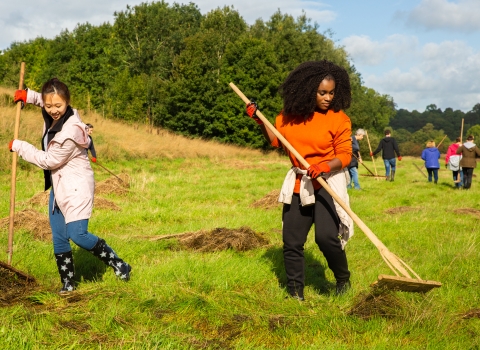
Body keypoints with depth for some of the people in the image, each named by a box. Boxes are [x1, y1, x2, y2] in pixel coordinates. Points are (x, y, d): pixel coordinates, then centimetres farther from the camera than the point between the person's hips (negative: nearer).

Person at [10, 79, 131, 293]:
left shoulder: (70, 132, -28)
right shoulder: (52, 116, -3)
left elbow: (49, 161, -18)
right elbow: (46, 103, 25)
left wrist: (19, 147, -9)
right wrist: (28, 96, 7)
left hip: (76, 186, -9)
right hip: (58, 185, 9)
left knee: (77, 234, -18)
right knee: (58, 238, 9)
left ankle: (117, 264, -1)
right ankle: (68, 283, 20)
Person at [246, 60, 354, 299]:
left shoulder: (339, 119, -9)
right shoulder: (290, 115, 1)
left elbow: (345, 156, -9)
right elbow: (276, 141, 15)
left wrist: (324, 167, -27)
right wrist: (259, 120, 1)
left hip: (327, 183, -4)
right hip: (298, 185, 4)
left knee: (326, 237, -19)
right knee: (292, 241, 6)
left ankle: (343, 279, 8)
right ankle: (295, 293, 20)